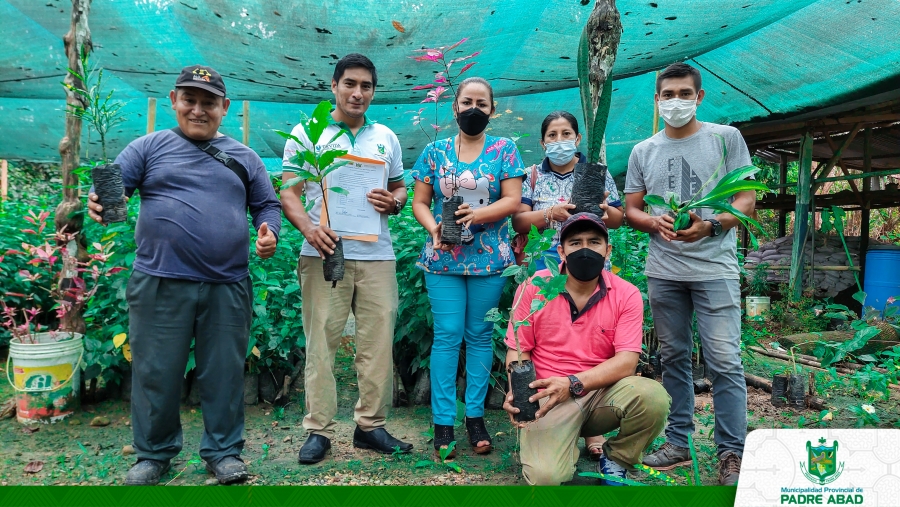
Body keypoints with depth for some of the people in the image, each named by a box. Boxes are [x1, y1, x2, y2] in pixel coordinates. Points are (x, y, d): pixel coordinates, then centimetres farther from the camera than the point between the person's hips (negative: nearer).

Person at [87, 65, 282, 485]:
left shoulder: (243, 157, 14)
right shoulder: (150, 147, 9)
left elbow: (267, 205, 17)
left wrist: (269, 232, -3)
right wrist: (100, 203, -21)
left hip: (228, 288, 1)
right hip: (161, 284, -1)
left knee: (224, 374, 7)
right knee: (156, 373, 7)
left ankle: (223, 451, 23)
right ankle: (153, 453, 27)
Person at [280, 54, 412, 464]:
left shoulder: (386, 138, 18)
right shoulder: (307, 132, 8)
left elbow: (400, 187, 20)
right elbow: (288, 192, 2)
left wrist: (394, 202, -4)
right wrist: (309, 228, -17)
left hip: (377, 256, 3)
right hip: (324, 253, -3)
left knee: (378, 342, 4)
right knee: (321, 343, 1)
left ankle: (371, 425, 17)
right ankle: (318, 430, 13)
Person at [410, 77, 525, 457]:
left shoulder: (504, 149, 6)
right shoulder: (435, 151, 8)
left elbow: (512, 200, -2)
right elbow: (419, 202, 6)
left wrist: (477, 215, -18)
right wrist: (434, 228, -13)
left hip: (489, 258, 0)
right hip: (443, 258, 0)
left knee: (480, 336, 5)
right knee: (447, 335, -2)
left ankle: (475, 416, 15)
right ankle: (443, 421, 6)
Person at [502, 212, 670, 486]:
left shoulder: (626, 295, -3)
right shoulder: (533, 288, -5)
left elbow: (626, 361, -10)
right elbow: (518, 350, 0)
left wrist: (573, 383, -25)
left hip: (603, 392, 2)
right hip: (551, 399, -2)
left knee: (653, 397, -29)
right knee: (546, 476, -26)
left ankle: (615, 460, 3)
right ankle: (566, 448, 13)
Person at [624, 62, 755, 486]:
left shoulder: (726, 138, 3)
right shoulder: (643, 152, 11)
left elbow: (746, 201, -1)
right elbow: (630, 210, 12)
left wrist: (709, 225, -19)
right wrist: (655, 222, -10)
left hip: (715, 268, -3)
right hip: (663, 271, 4)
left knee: (724, 361, -6)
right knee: (673, 358, 11)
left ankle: (732, 454, 7)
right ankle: (678, 443, 22)